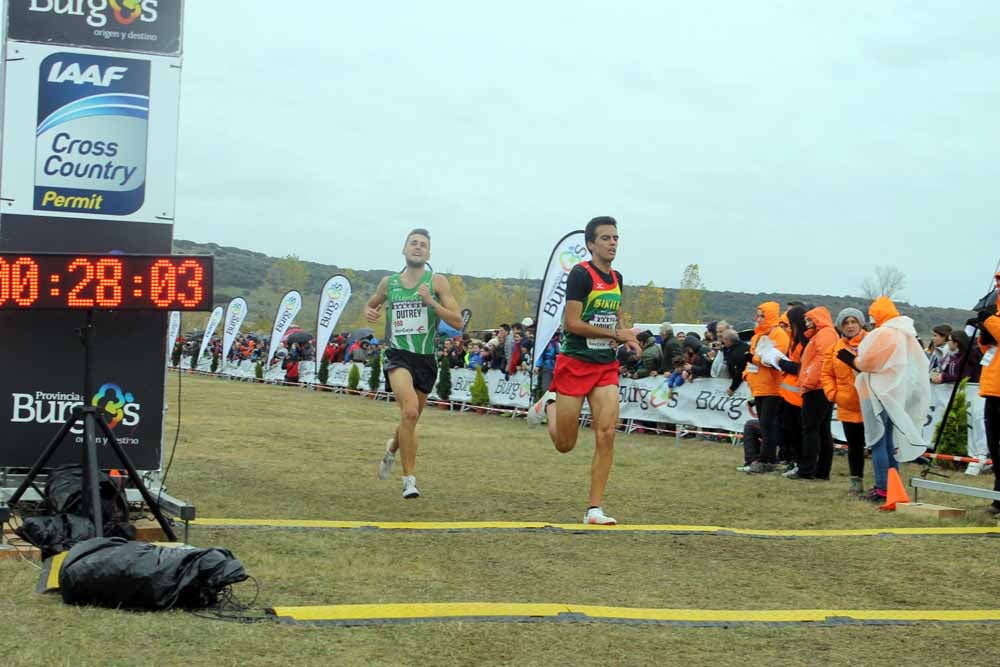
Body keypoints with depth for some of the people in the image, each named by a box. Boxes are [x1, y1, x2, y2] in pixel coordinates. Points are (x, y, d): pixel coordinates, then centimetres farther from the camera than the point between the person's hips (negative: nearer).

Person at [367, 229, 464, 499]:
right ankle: (409, 479, -18)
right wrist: (370, 312, 3)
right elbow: (371, 305, 26)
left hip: (426, 360, 2)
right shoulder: (389, 282, 6)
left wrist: (431, 302, -19)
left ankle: (392, 447, 52)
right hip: (398, 356, -2)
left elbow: (457, 321, -7)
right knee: (410, 411, -26)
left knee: (411, 418, 16)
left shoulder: (436, 281, -1)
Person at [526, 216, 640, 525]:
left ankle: (594, 509, -5)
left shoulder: (616, 278, 11)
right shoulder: (581, 274, -12)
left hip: (606, 366, 6)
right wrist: (616, 334, -18)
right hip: (574, 363, -5)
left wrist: (627, 338, 8)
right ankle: (549, 404, 37)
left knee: (606, 435, -10)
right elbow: (571, 323, -18)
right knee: (565, 444, 5)